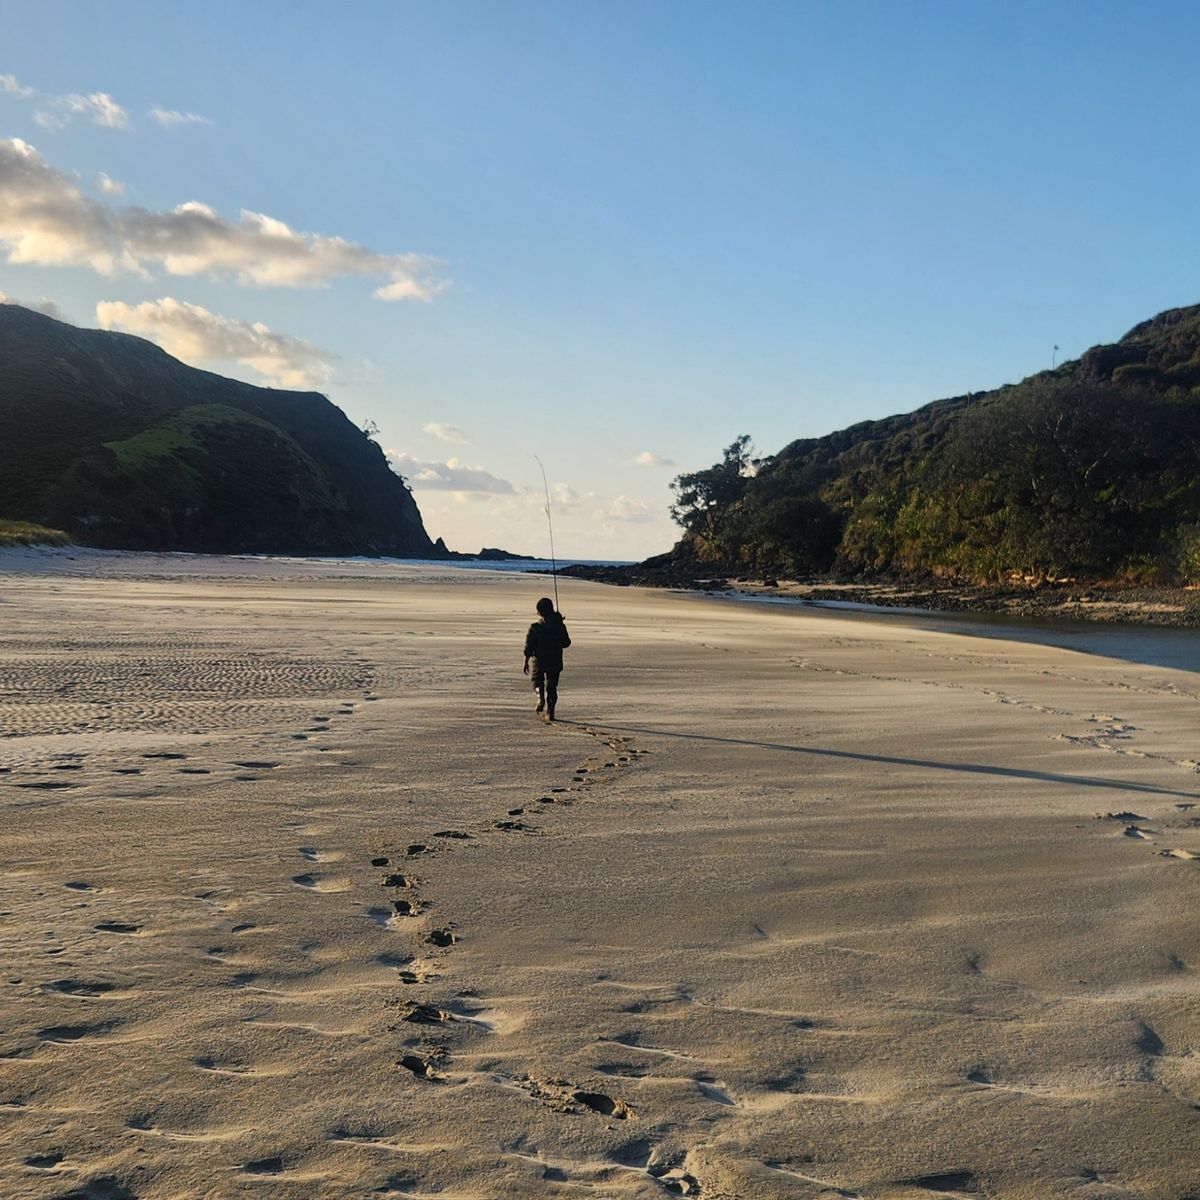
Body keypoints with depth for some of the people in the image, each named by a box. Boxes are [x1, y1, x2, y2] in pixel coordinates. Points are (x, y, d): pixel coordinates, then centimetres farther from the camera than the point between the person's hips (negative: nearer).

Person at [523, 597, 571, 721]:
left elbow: (529, 647, -8)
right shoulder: (560, 626, -4)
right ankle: (550, 712, 7)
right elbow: (566, 643, 5)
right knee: (552, 686, 10)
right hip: (555, 662, 2)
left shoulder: (535, 627, -10)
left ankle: (541, 697, -6)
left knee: (537, 679, 23)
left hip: (539, 660, -1)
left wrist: (526, 662, 1)